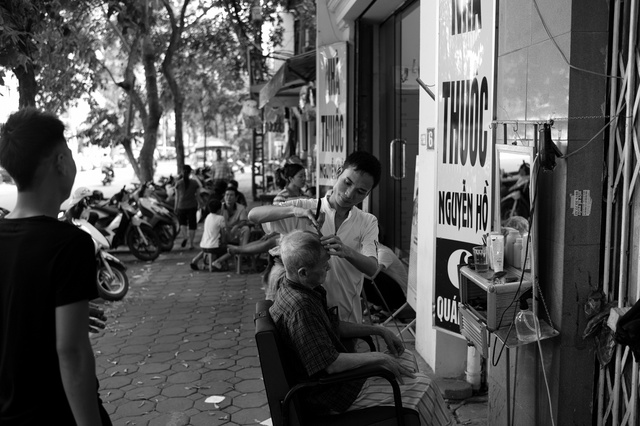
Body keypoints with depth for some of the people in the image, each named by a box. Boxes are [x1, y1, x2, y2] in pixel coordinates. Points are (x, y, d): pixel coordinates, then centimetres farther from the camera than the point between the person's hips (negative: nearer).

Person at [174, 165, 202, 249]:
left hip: (181, 206, 0)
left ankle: (184, 236, -11)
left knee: (182, 223, 16)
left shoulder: (178, 183, -5)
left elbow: (177, 196, 0)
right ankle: (191, 244, 9)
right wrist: (198, 205, 12)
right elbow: (198, 195, 0)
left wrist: (175, 207, 9)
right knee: (192, 225, 9)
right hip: (192, 206, 0)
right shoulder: (195, 182, -4)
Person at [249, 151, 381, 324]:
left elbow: (372, 268, -10)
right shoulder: (304, 207, -1)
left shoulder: (368, 222, 4)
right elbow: (253, 214, -11)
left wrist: (346, 252, -31)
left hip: (345, 314, 0)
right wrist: (294, 210, -26)